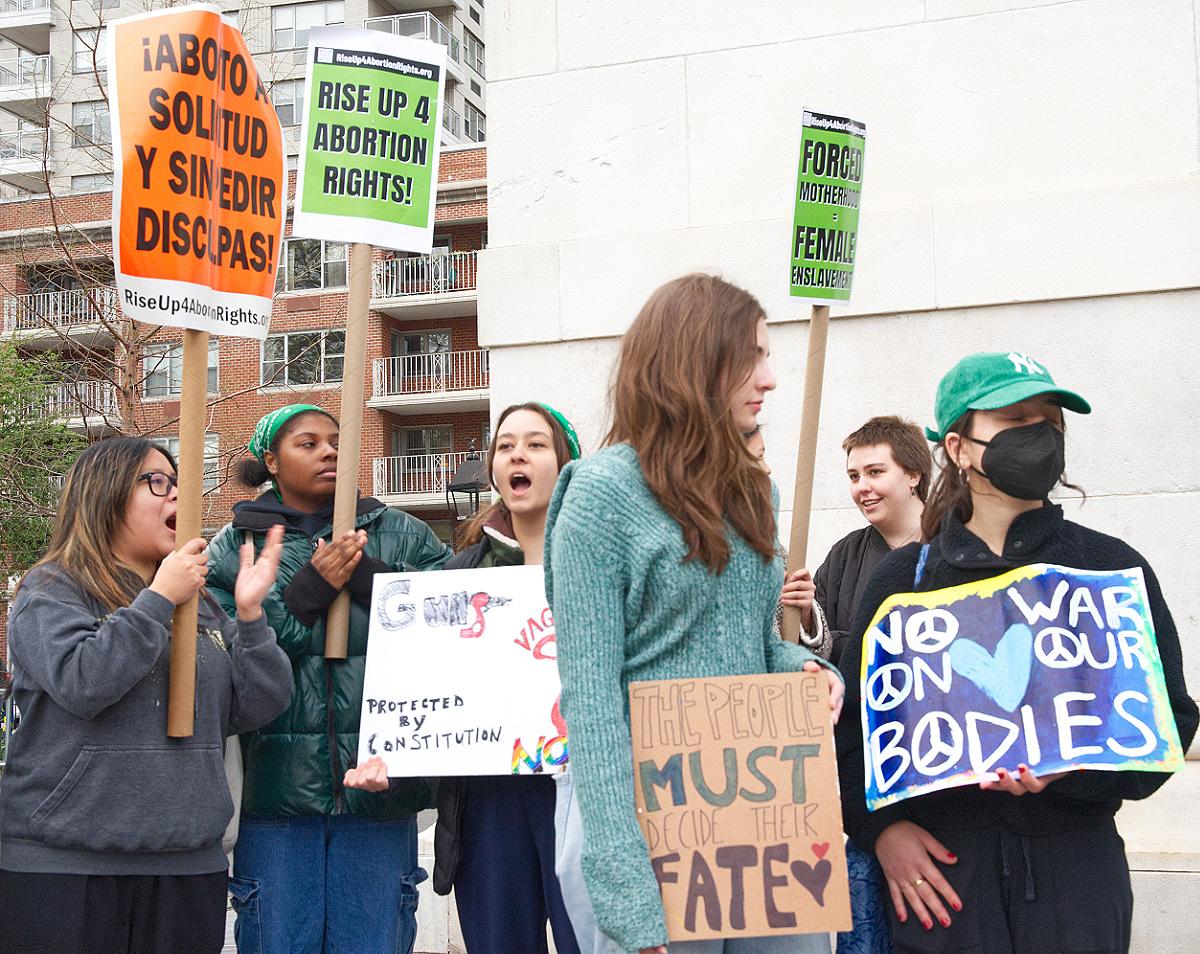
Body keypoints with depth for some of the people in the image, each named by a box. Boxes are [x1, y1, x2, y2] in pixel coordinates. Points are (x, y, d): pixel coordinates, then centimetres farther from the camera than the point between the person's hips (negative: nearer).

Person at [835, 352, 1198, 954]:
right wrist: (880, 826, -9)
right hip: (939, 868, 0)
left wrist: (1075, 764, -18)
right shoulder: (904, 576, 5)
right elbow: (852, 720, 5)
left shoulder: (1112, 567, 3)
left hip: (1074, 865, 0)